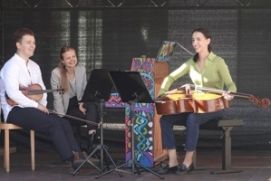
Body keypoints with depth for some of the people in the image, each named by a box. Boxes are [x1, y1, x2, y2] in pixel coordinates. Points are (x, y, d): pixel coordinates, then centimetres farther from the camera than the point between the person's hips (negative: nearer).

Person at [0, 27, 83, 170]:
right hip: (15, 111, -7)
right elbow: (13, 93, -20)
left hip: (31, 109, 7)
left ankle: (76, 155, -27)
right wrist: (36, 105, -19)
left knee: (64, 123, -17)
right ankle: (71, 159, -24)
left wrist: (43, 104, 1)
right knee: (54, 123, -26)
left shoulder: (34, 66, 17)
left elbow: (42, 89, 23)